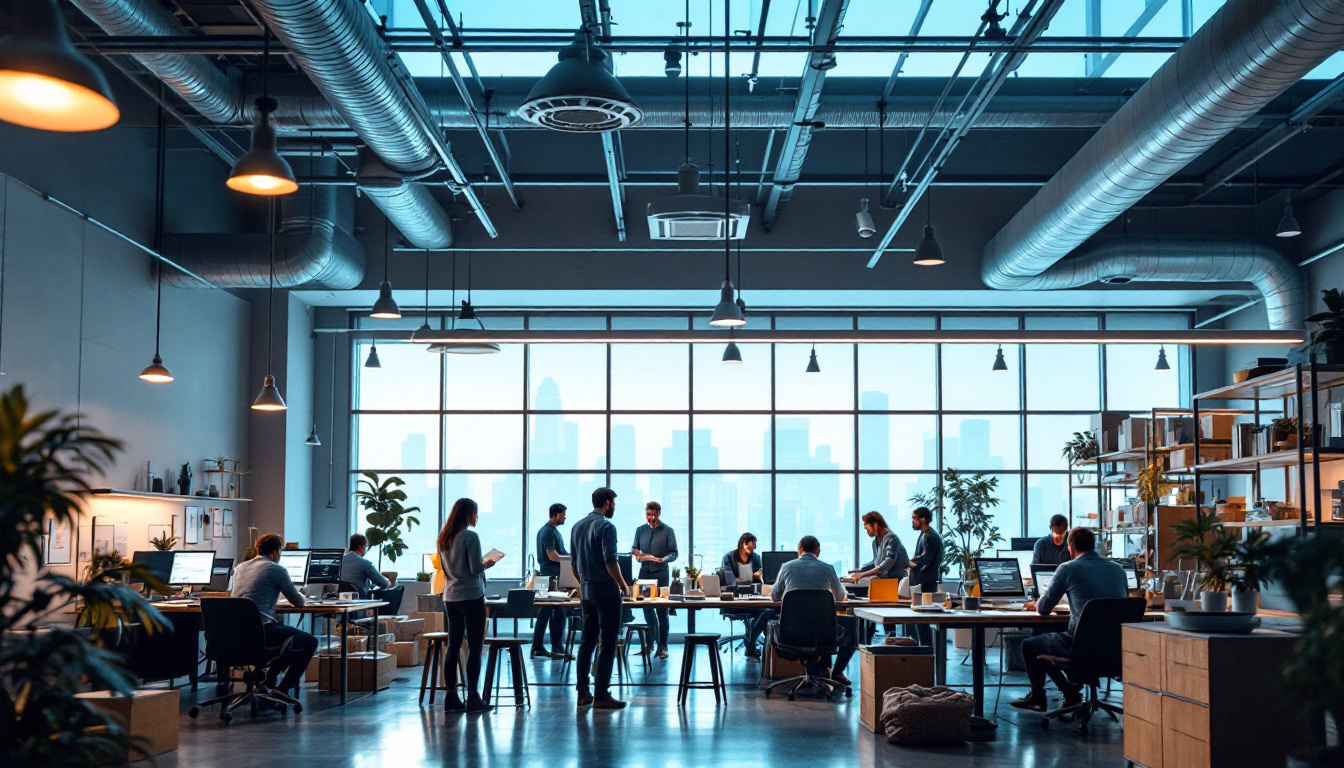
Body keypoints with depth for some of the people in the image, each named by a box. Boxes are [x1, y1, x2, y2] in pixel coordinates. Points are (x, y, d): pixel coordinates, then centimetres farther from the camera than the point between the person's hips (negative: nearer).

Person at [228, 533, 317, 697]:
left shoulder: (240, 567, 16)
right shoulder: (276, 569, -3)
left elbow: (230, 595, 32)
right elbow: (298, 602, 3)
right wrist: (302, 596, 28)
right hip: (260, 632, -8)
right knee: (310, 642, 9)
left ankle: (269, 676, 20)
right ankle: (282, 690, 6)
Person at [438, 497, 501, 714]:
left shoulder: (443, 538, 9)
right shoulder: (470, 537, -13)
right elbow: (476, 569, -15)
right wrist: (487, 564, 5)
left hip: (450, 597, 7)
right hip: (471, 596, -7)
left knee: (453, 646, 10)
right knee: (474, 647, -1)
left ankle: (451, 698, 12)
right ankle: (472, 698, -1)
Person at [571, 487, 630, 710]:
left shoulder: (577, 527, 11)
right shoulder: (606, 526, -14)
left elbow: (573, 563, 15)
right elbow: (610, 562, -20)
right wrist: (622, 584, -7)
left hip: (585, 590, 8)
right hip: (605, 590, -8)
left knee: (587, 641, 12)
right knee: (608, 643, -3)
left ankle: (583, 693, 12)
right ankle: (601, 695, -3)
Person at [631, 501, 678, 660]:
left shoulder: (668, 531, 0)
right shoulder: (640, 530, 9)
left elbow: (674, 553, -3)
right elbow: (634, 549, 14)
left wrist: (662, 559, -21)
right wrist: (637, 555, -9)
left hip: (660, 573, -3)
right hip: (644, 572, 3)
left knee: (661, 610, -2)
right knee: (646, 608, 5)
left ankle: (662, 645, 5)